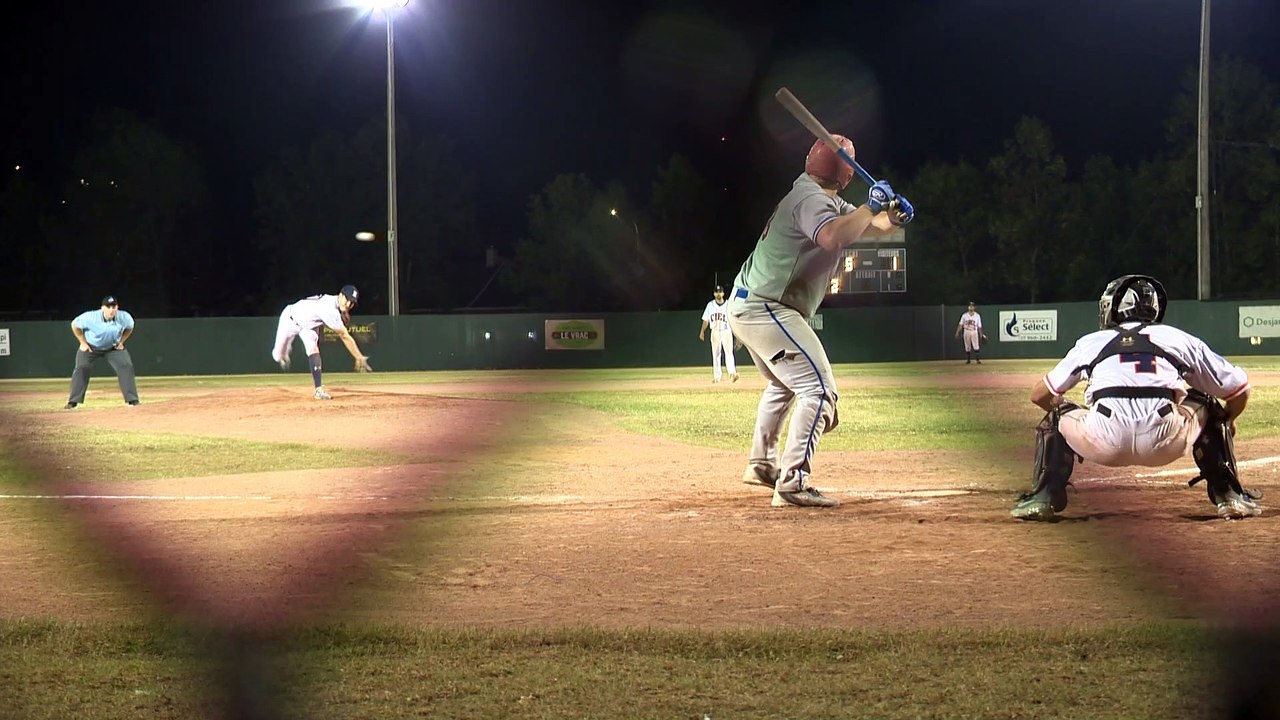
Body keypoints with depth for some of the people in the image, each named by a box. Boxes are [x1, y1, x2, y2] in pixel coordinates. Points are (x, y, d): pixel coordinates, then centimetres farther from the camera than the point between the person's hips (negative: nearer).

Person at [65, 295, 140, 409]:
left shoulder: (125, 317, -24)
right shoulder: (90, 317, -32)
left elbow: (129, 328, 2)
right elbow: (74, 325, -13)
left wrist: (121, 342, -5)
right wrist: (83, 343, -11)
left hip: (113, 347, 2)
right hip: (91, 346, -2)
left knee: (126, 367, -13)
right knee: (81, 368, -15)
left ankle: (132, 399, -6)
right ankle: (73, 401, -6)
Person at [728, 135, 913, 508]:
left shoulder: (816, 196, 14)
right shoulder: (812, 199, -17)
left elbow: (868, 226, 15)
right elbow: (832, 237, -39)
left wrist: (892, 216, -6)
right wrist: (871, 207, -28)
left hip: (745, 306, 11)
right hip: (767, 310, -11)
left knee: (783, 384, 31)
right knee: (819, 389, -16)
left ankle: (762, 464, 42)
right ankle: (792, 482, -24)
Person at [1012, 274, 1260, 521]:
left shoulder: (1091, 342, 24)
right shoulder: (1178, 338, 23)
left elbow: (1039, 395, 30)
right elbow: (1239, 390, 26)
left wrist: (1061, 408, 51)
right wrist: (1227, 420, 47)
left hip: (1104, 444, 0)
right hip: (1165, 443, 0)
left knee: (1056, 416, 31)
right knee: (1207, 408, 32)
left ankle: (1043, 497, 14)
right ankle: (1229, 495, 23)